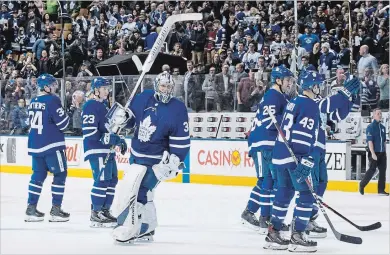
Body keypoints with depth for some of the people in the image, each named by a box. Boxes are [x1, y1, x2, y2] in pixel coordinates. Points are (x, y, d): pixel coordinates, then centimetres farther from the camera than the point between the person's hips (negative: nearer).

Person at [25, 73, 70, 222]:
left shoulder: (33, 102, 11)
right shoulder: (52, 100, -13)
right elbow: (63, 123, -14)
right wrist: (66, 116, 5)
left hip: (35, 145, 8)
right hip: (52, 144, -8)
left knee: (38, 175, 13)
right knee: (60, 175, 2)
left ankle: (31, 209, 11)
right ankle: (55, 210, 0)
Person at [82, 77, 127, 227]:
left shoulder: (104, 106, 18)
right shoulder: (90, 107, -13)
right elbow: (90, 132, -21)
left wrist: (118, 140, 15)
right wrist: (112, 138, -22)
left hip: (107, 150, 10)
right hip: (96, 149, -10)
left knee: (112, 180, 11)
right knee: (102, 180, -13)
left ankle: (104, 211, 18)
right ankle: (95, 214, -10)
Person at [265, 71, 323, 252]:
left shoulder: (294, 103, 18)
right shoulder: (310, 105, -11)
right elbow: (303, 135, -22)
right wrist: (304, 161, -26)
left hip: (280, 154, 10)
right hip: (293, 157, -9)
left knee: (284, 193, 15)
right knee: (306, 195, -5)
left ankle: (273, 234, 17)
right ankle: (297, 237, -8)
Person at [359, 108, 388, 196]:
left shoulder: (382, 127, 12)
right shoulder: (370, 127, -9)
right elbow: (370, 141, -14)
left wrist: (385, 153, 16)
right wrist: (373, 153, -20)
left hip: (382, 153, 7)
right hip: (374, 153, -7)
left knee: (383, 170, 3)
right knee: (372, 170, -9)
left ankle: (381, 190, 8)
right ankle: (362, 185, 8)